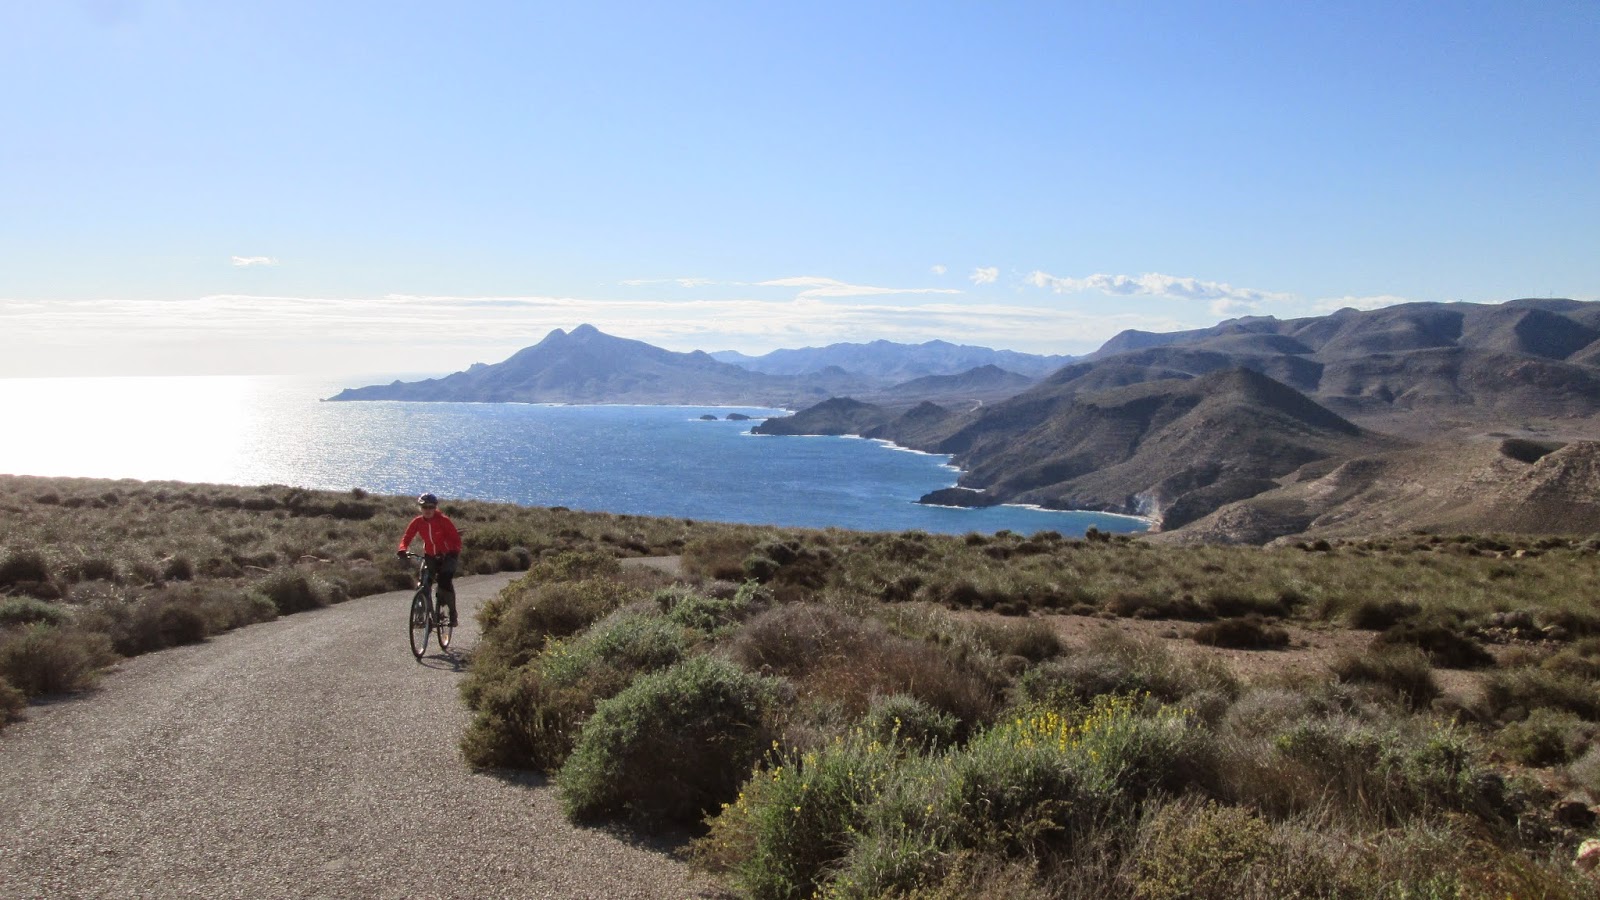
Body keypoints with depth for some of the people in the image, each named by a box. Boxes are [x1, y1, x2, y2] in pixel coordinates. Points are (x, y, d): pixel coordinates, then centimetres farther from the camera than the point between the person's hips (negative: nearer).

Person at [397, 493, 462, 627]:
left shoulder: (443, 520, -17)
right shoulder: (417, 522, -7)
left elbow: (456, 539, -18)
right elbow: (407, 538, -7)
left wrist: (455, 552, -37)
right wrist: (402, 550, -28)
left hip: (447, 556, -4)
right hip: (430, 556, 4)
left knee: (445, 582, -21)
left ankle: (452, 614, -5)